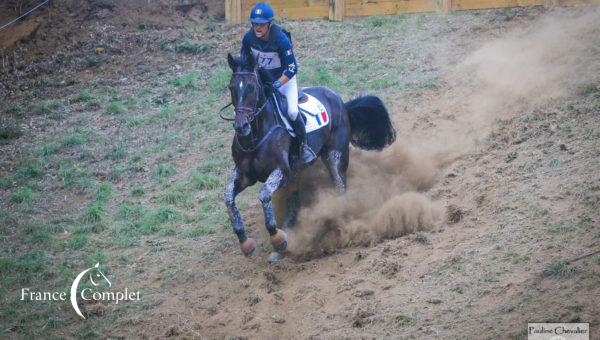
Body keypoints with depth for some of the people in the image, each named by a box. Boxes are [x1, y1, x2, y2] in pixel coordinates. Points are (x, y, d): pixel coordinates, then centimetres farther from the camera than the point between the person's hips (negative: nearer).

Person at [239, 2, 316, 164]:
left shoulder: (281, 39, -29)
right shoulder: (249, 38, -16)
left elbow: (292, 69, -26)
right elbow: (244, 62, 3)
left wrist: (276, 85, -33)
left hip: (284, 78, -5)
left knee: (292, 111, -25)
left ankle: (304, 146, -5)